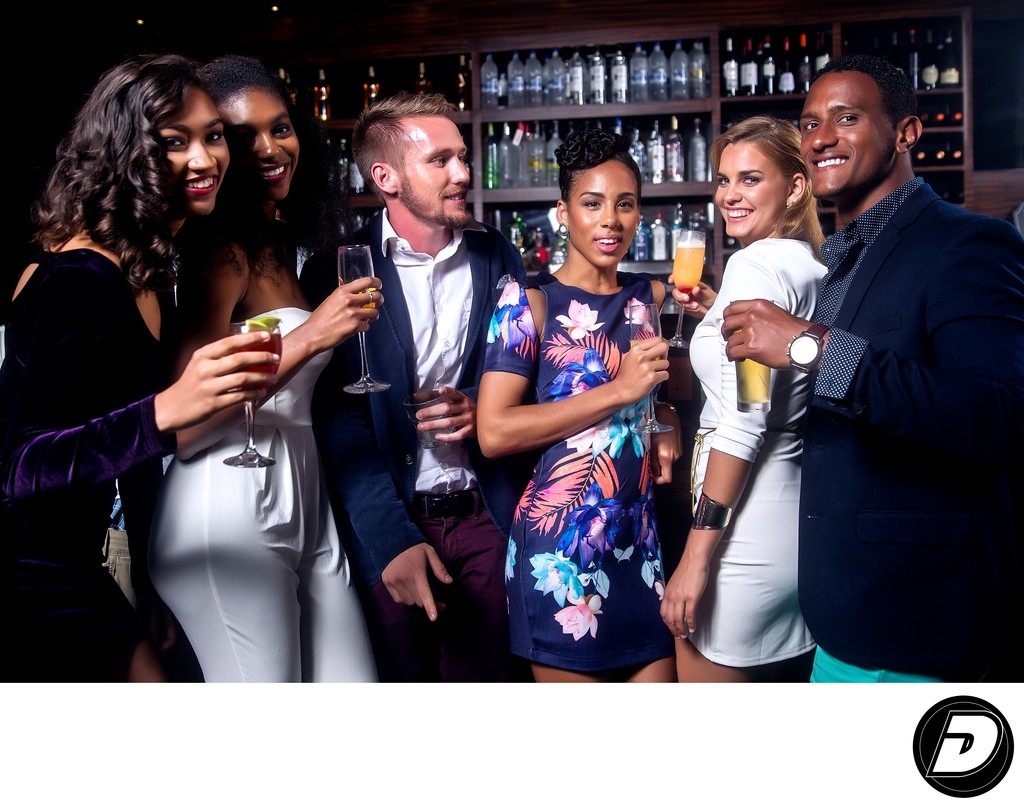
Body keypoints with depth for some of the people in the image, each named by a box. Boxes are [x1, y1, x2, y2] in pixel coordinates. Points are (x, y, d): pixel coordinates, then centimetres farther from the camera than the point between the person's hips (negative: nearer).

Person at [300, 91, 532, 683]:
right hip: (388, 527, -2)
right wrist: (392, 539, -16)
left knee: (483, 675, 9)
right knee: (401, 676, 10)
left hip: (484, 517, 2)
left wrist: (485, 412, -10)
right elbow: (338, 419, -8)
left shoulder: (498, 258, 5)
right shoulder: (339, 270, -5)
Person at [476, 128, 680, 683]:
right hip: (560, 550, -5)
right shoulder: (529, 303, -7)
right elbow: (494, 433, -17)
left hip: (640, 542, 6)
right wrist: (620, 390, -17)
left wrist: (669, 422, 3)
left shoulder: (652, 298, 10)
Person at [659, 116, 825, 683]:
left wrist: (696, 554, -19)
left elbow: (744, 423, -21)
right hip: (801, 524, 10)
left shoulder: (756, 265, -14)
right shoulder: (815, 269, 12)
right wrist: (715, 318, 19)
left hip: (746, 536, -9)